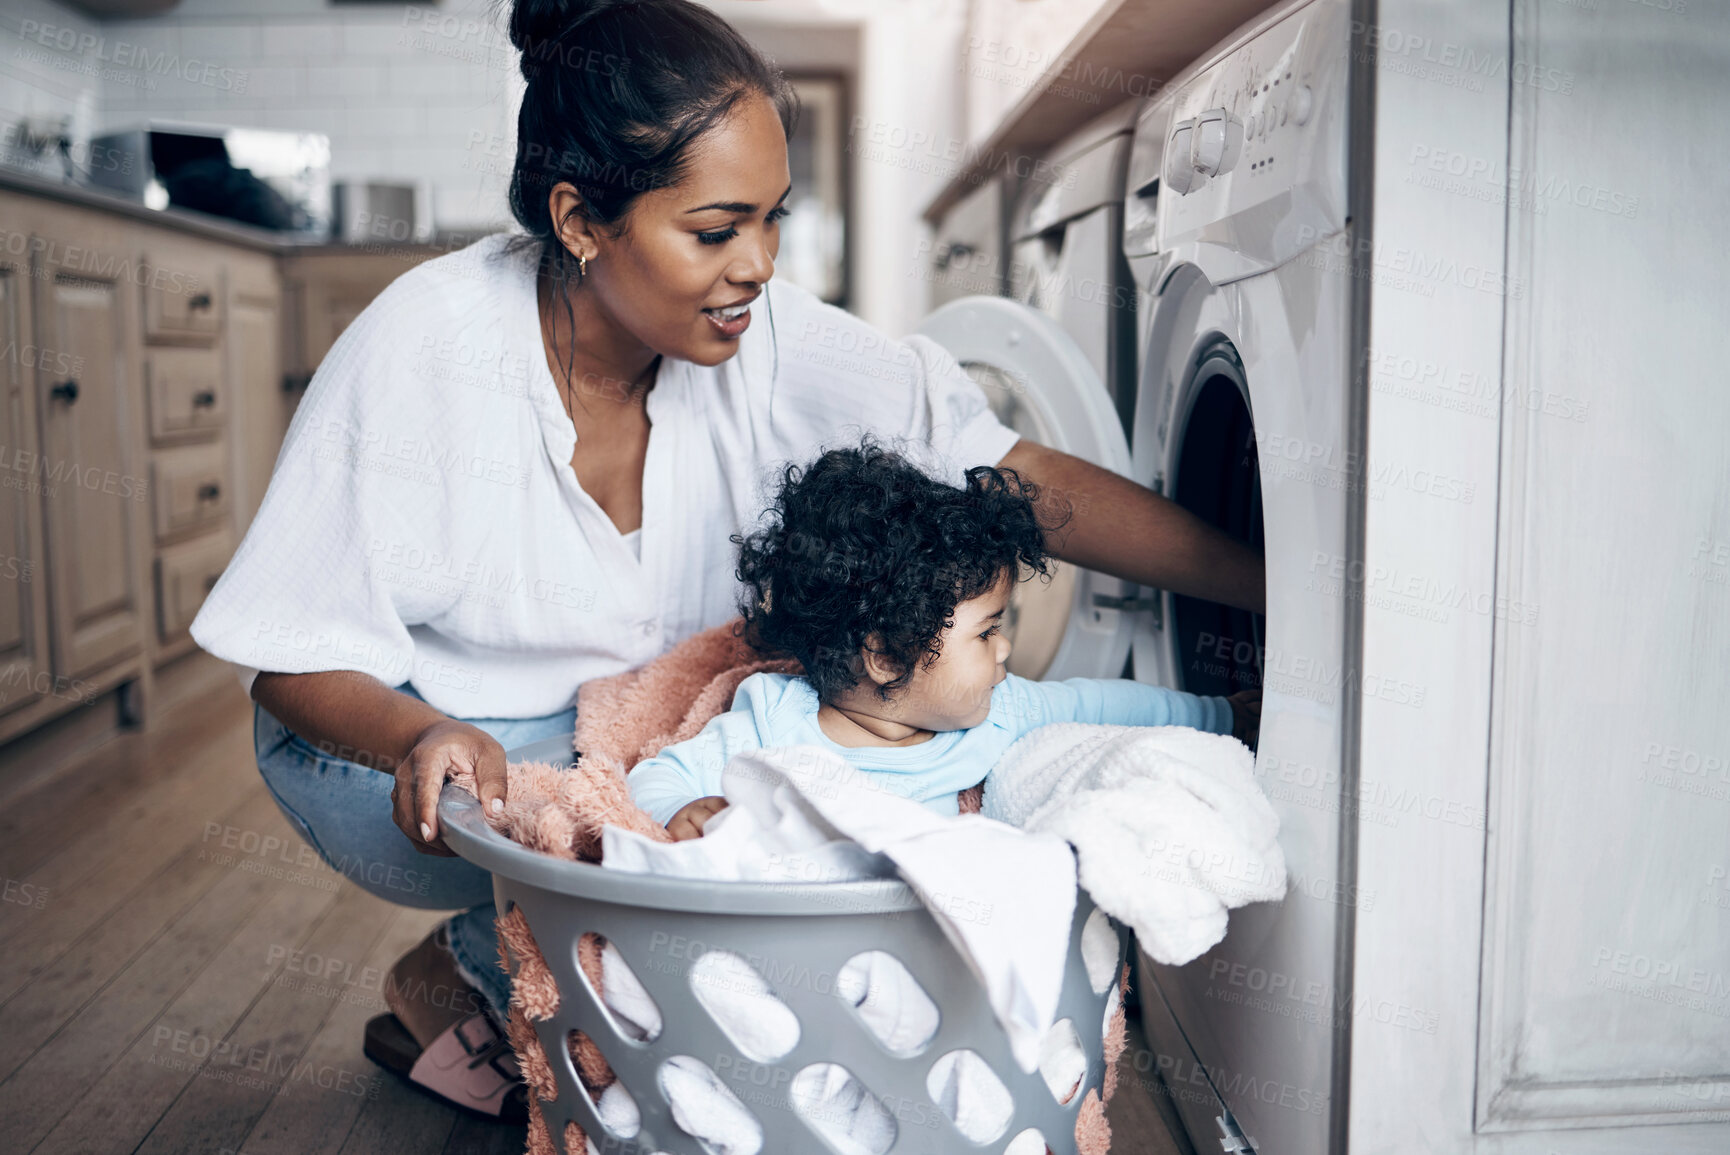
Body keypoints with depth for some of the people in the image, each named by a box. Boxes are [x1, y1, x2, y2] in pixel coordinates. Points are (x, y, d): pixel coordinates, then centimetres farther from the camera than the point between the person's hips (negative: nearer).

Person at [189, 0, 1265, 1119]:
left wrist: (1275, 584, -25)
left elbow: (1014, 474, -20)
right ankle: (447, 982, 3)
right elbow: (299, 659, -18)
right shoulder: (420, 353, -26)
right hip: (390, 747, -5)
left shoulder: (765, 338, -17)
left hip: (627, 730, 5)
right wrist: (422, 738, -40)